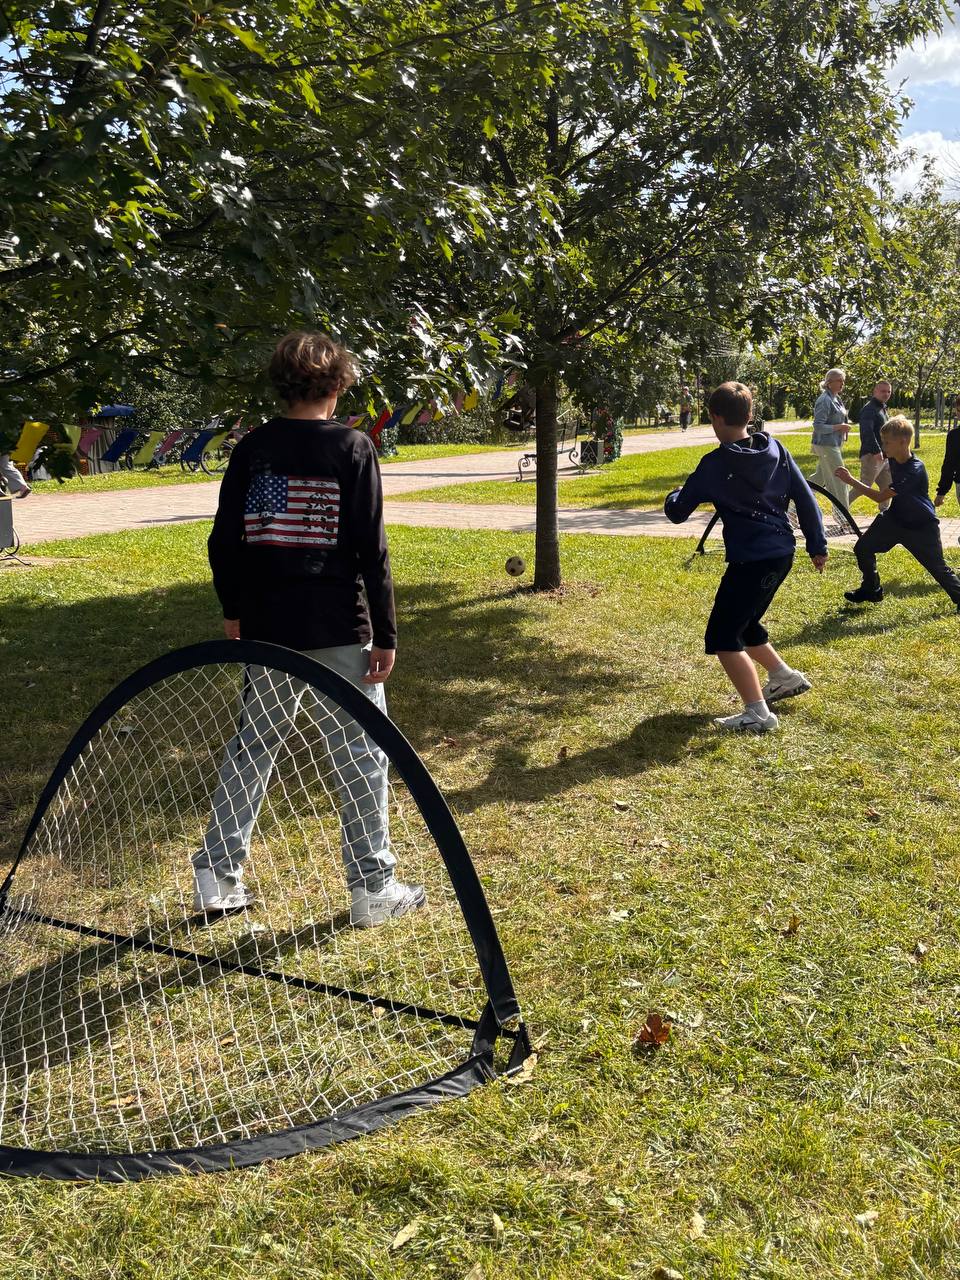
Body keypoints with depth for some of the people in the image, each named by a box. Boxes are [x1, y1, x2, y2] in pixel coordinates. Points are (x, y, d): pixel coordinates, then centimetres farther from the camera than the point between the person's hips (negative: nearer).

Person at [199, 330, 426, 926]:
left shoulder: (253, 448, 4)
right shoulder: (353, 447, -8)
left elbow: (224, 541, 6)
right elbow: (371, 549, -11)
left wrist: (234, 610, 19)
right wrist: (386, 635, -6)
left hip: (266, 627, 5)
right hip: (338, 630, -4)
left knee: (253, 746, 18)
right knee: (361, 755, 7)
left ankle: (217, 876, 22)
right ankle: (373, 888, 14)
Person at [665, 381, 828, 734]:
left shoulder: (715, 464, -11)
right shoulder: (775, 449, 5)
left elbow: (677, 512, -3)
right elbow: (805, 498, 7)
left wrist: (674, 497, 20)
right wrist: (817, 545, 14)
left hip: (751, 560, -8)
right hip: (782, 553, 8)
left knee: (722, 637, -1)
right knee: (743, 624, 26)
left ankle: (758, 714, -5)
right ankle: (785, 677, 36)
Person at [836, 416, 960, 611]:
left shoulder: (915, 470, -33)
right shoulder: (893, 459, -8)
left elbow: (880, 497, -34)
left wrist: (850, 480, -33)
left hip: (921, 527, -7)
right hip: (895, 518, 7)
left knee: (938, 567, 1)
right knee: (863, 548, 3)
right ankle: (871, 590, 22)